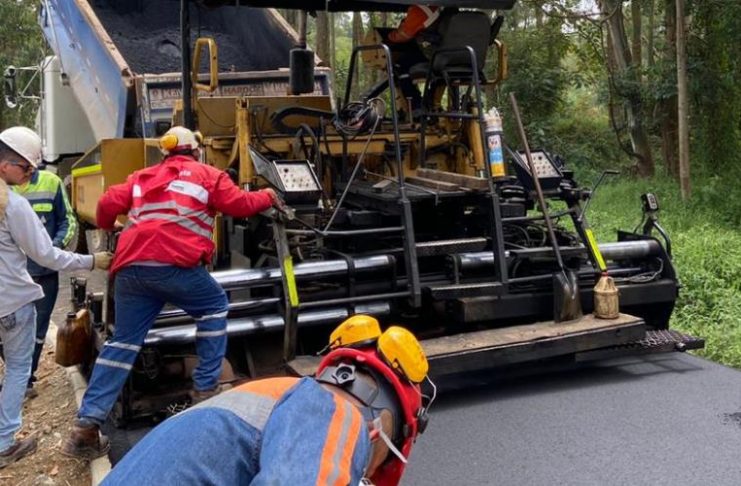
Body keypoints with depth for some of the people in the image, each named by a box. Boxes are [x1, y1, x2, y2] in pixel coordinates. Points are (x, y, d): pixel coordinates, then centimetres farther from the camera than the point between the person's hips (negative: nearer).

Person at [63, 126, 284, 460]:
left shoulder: (141, 177, 27)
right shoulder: (207, 175, 14)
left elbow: (108, 204, 19)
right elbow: (240, 204, 13)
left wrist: (107, 228, 41)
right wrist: (267, 197, 32)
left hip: (130, 267, 5)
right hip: (174, 264, -5)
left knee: (122, 342, 11)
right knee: (215, 308, 20)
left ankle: (87, 424, 6)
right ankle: (205, 389, 15)